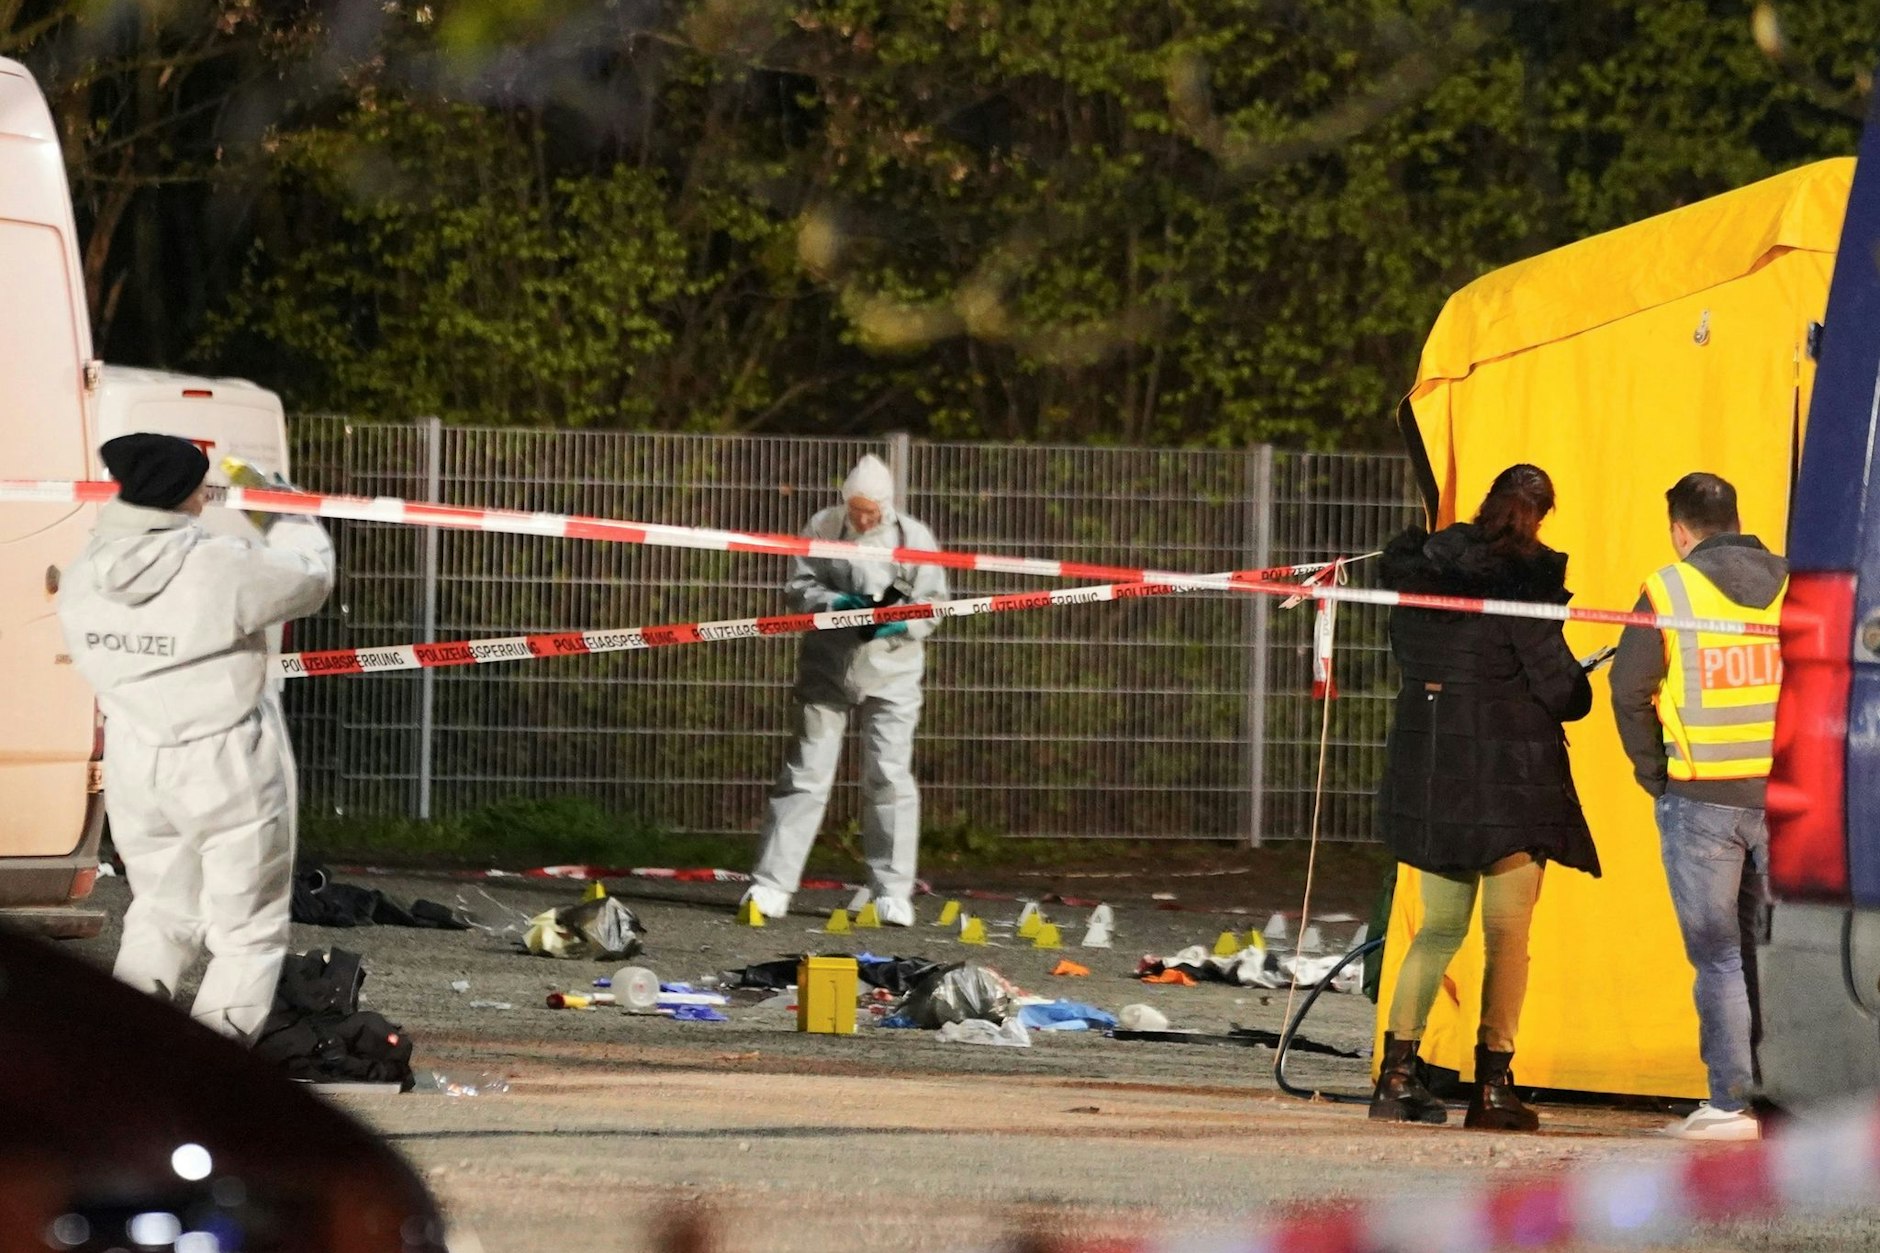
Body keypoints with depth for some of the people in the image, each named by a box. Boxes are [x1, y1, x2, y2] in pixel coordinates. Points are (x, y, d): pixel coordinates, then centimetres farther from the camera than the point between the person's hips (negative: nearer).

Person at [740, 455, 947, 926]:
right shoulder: (823, 529, -2)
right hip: (827, 669, 0)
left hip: (891, 673, 0)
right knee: (806, 773, 1)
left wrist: (901, 625, -22)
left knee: (889, 777, -3)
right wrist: (834, 602, -20)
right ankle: (771, 884, 3)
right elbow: (799, 587, -1)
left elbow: (934, 603, -2)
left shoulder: (913, 537, -4)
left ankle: (893, 892, 4)